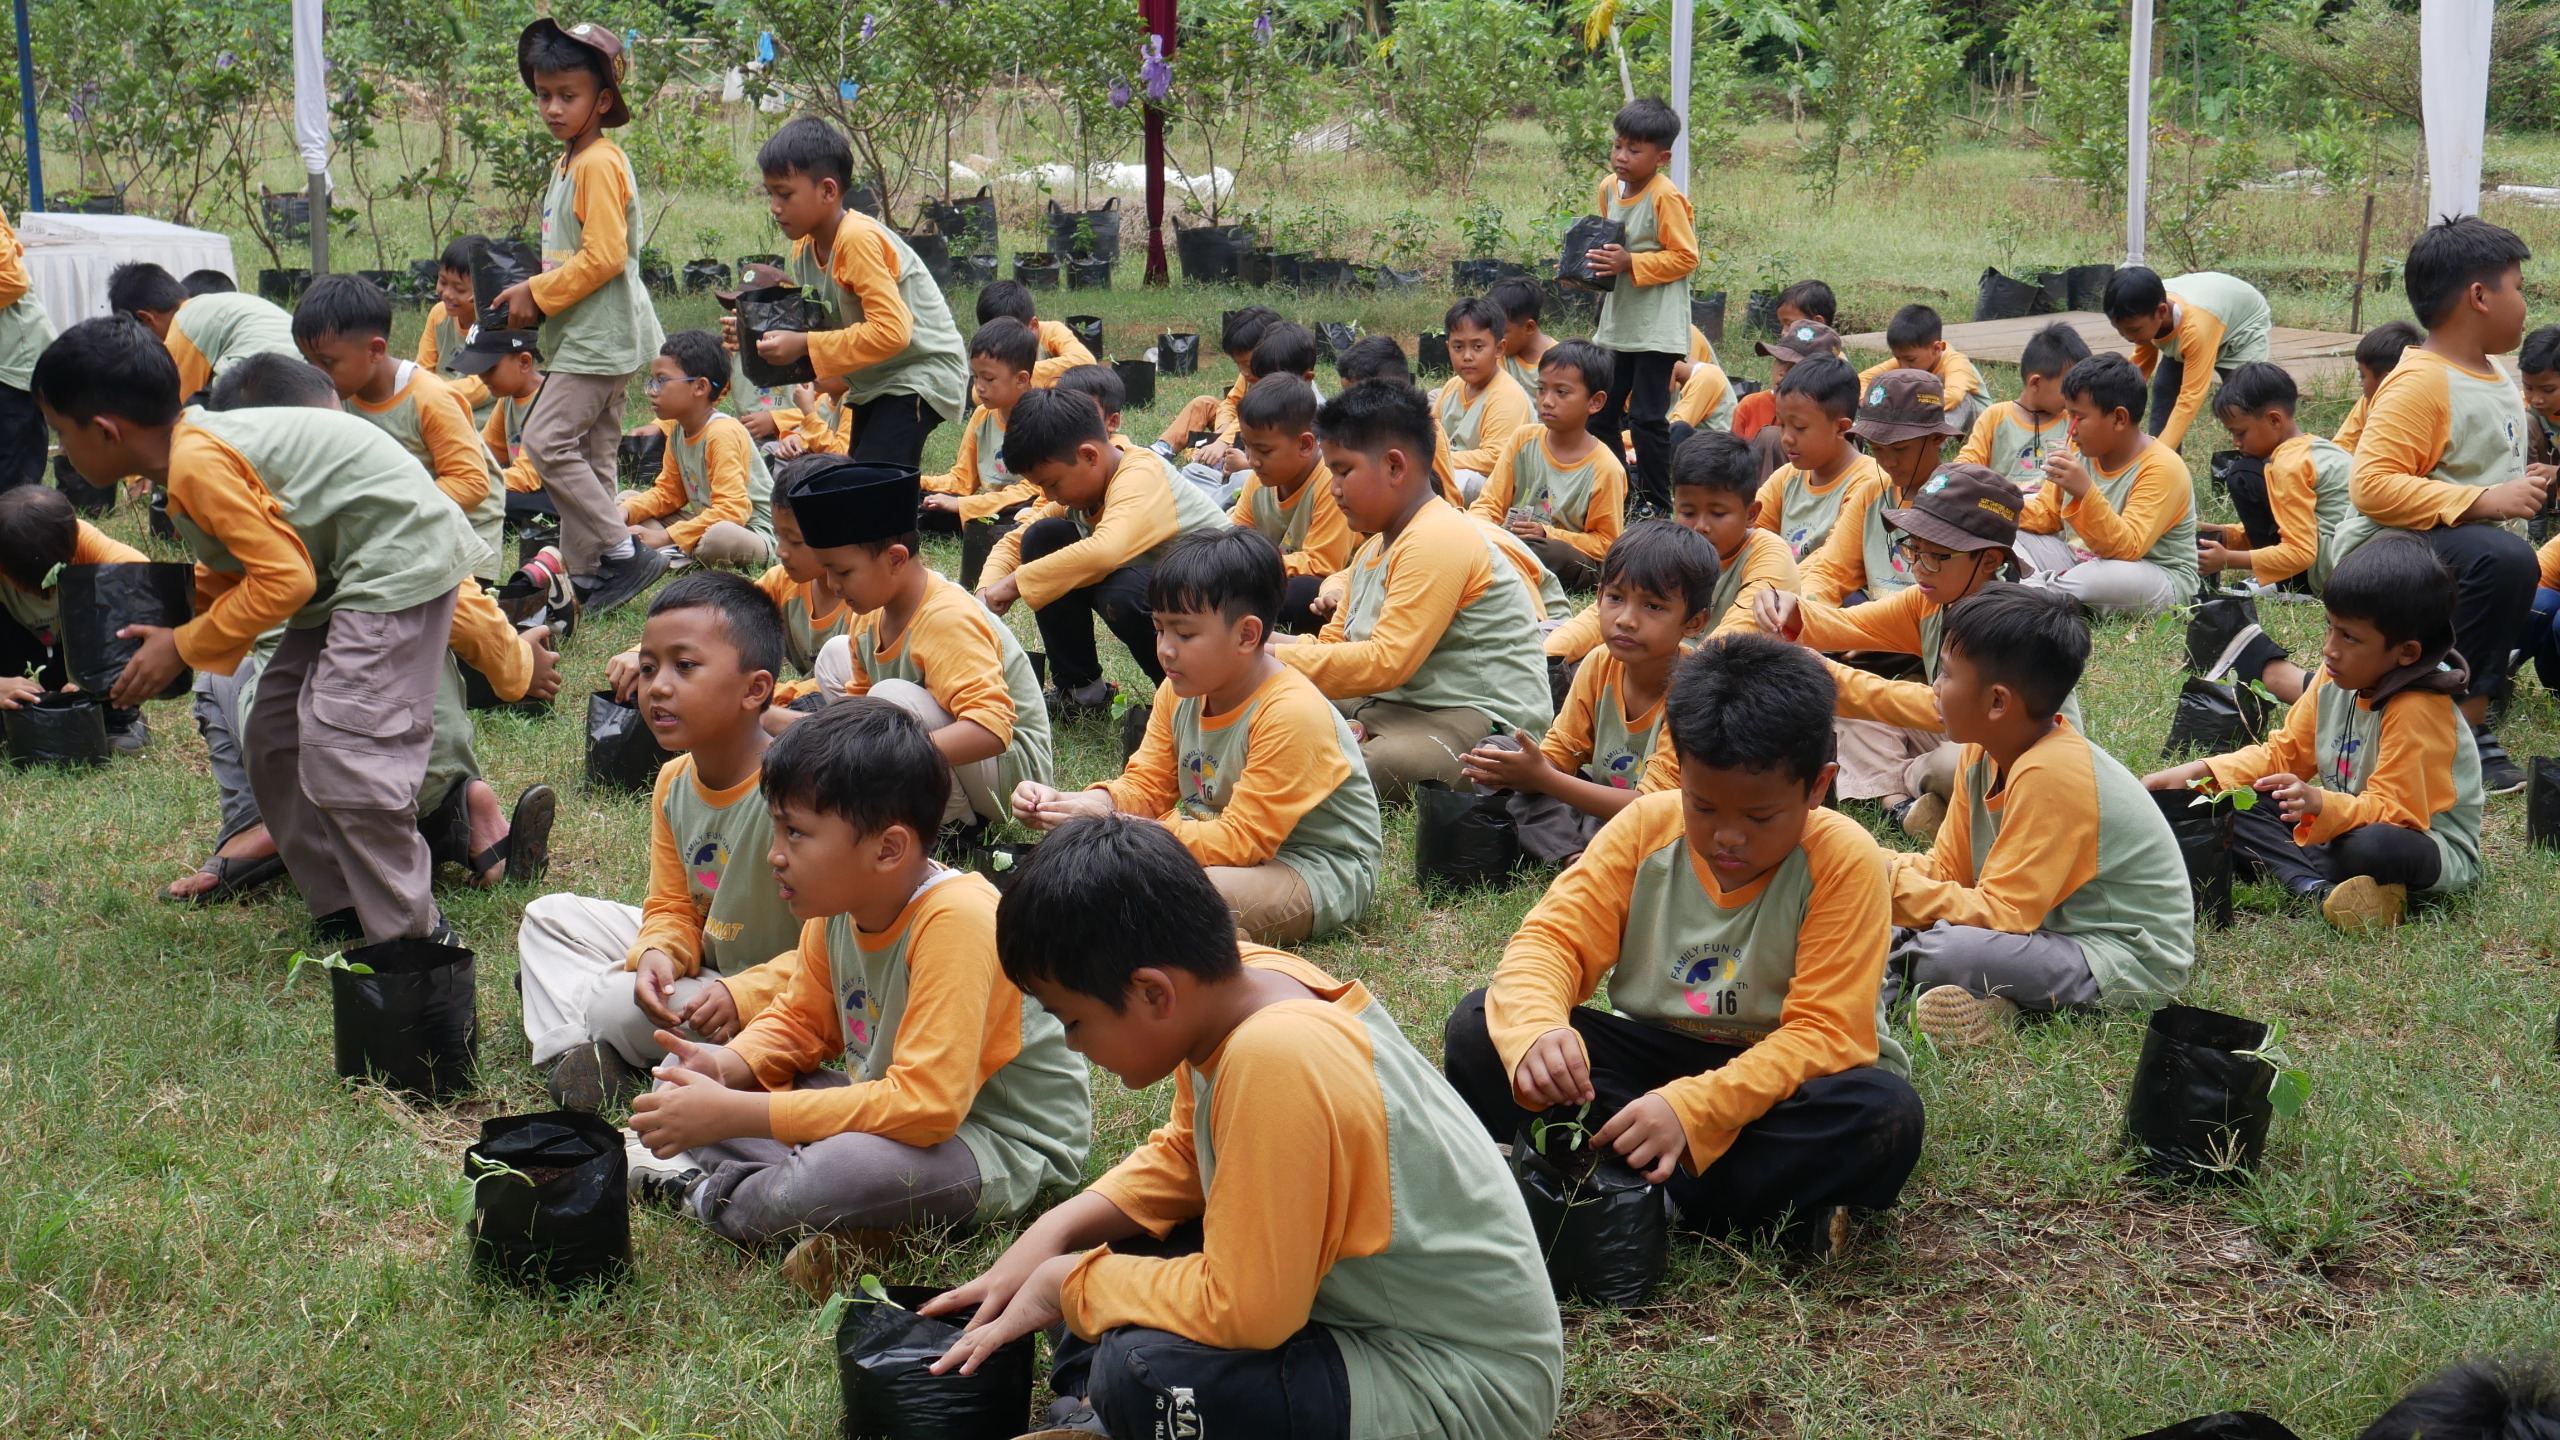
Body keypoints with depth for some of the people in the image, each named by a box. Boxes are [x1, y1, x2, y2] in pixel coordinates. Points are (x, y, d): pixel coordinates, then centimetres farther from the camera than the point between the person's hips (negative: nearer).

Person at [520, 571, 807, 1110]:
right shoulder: (673, 782, -1)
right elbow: (673, 907, 6)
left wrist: (743, 994, -36)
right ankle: (570, 1046, -11)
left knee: (622, 1008, -28)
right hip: (705, 955, 9)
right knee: (551, 915, 9)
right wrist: (660, 954, -17)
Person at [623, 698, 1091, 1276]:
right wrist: (726, 1066, -10)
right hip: (902, 1112, 9)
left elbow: (926, 1105, -34)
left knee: (841, 1173, -38)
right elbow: (801, 1021, 15)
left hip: (1010, 1148, -9)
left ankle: (707, 1197, -7)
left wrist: (733, 1114, -32)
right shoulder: (836, 903, -3)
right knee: (683, 1077, 5)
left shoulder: (957, 920, -29)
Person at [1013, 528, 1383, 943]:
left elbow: (1243, 841, -26)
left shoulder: (1290, 713, -26)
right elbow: (1147, 788, 7)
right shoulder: (1180, 692, 1)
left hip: (1321, 874, -9)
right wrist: (1068, 804, -15)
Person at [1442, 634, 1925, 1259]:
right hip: (1653, 1056, 4)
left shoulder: (1844, 860, -17)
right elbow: (1551, 938, -11)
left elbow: (1825, 1035, -23)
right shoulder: (1645, 827, -6)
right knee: (1479, 1029, -19)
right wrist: (1535, 1029, -36)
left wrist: (1690, 1109, -38)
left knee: (1885, 1114, -36)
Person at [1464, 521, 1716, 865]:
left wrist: (1543, 778, -28)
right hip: (1603, 805, 7)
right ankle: (1571, 856, -19)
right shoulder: (1600, 667, -5)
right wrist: (1522, 768, -24)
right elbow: (1560, 753, 2)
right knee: (1494, 749, -3)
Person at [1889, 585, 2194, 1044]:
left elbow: (2000, 915, -25)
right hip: (2053, 929, 10)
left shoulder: (2052, 775, -24)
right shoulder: (1983, 755, 4)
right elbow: (1949, 870, 9)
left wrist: (1893, 882, -22)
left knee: (1944, 951, -32)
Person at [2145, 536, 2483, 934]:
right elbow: (2284, 751, 10)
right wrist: (2201, 773, -2)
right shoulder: (2334, 679, 0)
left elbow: (2393, 809, -29)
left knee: (2374, 846, -43)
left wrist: (2320, 805, -46)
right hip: (2346, 829, 9)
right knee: (2231, 810, -6)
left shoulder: (2418, 711, -25)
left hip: (2439, 855, -9)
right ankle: (2317, 889, -27)